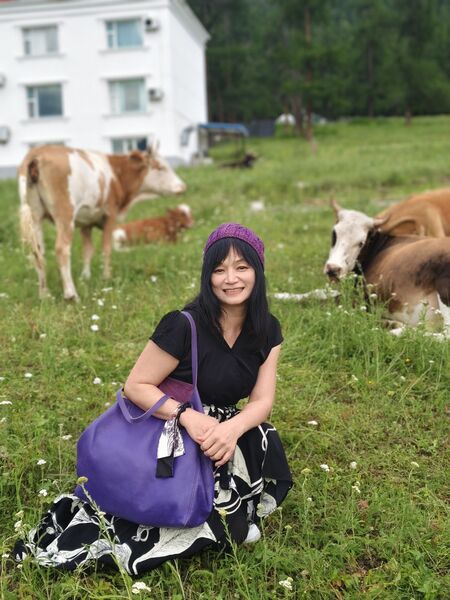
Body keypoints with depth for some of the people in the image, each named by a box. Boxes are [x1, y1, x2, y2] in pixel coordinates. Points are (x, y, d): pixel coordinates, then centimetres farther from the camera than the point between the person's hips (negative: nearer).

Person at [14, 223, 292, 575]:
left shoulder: (267, 331, -2)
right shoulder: (184, 325, -20)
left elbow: (262, 401, -6)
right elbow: (136, 386, -15)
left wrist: (233, 427, -29)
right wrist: (188, 416, -31)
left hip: (226, 430, 5)